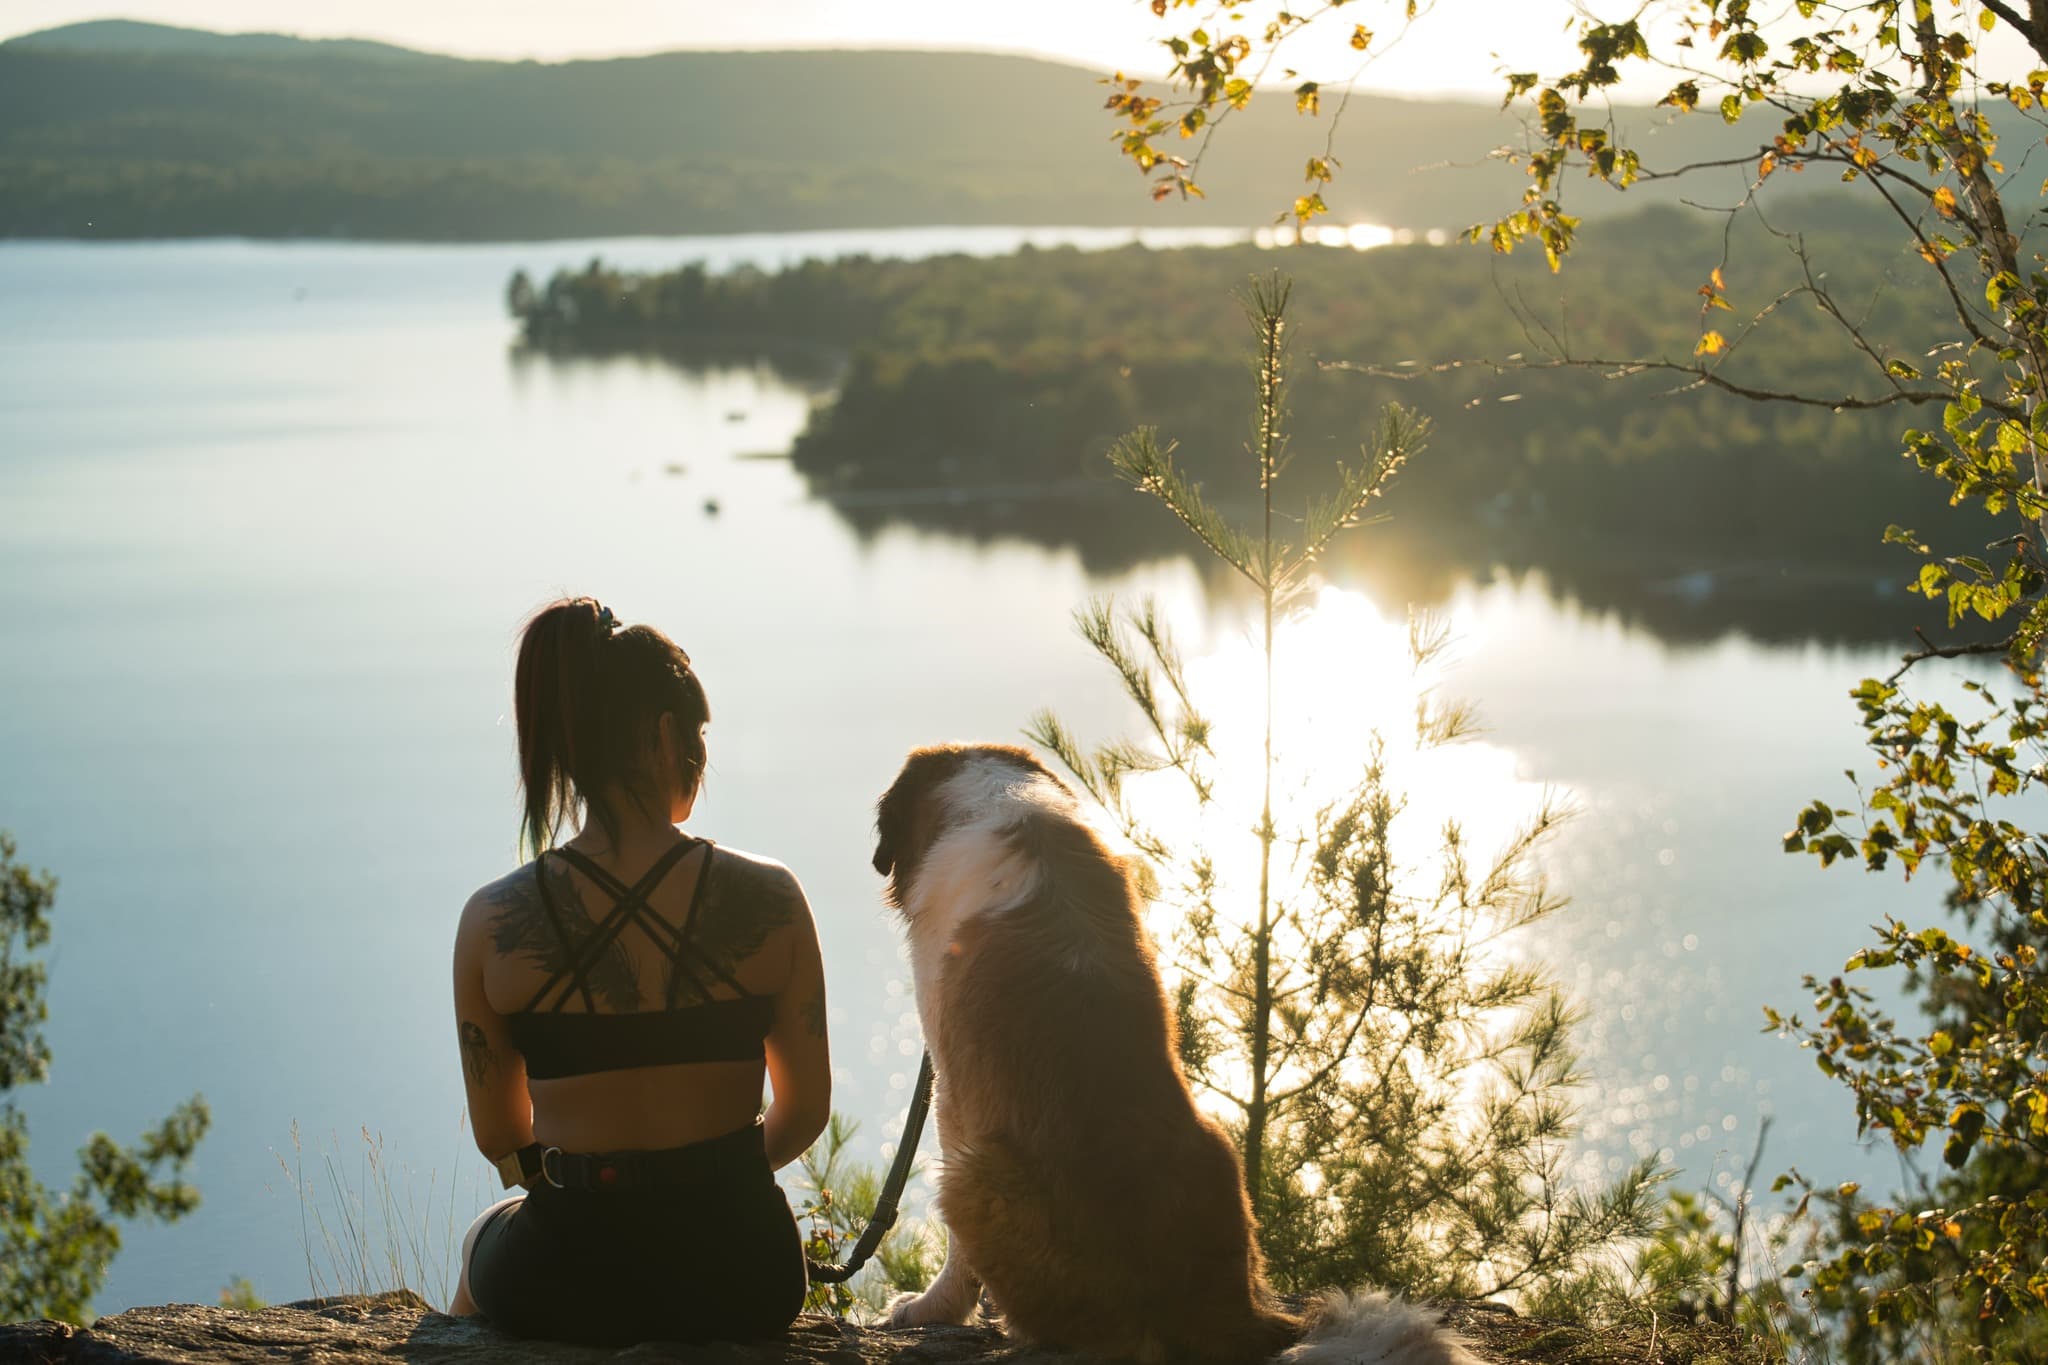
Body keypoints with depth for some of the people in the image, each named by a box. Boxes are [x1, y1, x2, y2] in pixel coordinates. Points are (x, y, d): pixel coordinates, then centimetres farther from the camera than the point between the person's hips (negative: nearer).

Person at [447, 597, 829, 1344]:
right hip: (741, 1285, 1)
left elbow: (499, 1139, 1)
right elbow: (805, 1111, 1)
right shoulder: (769, 900, -10)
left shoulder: (494, 923, -10)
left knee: (485, 1235, 37)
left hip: (569, 1287, 0)